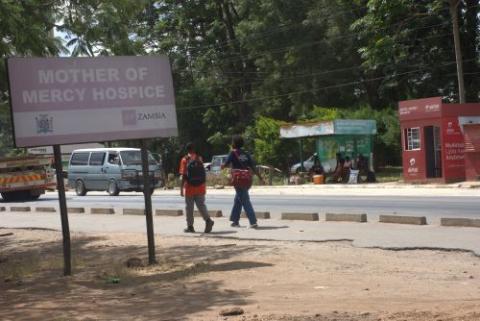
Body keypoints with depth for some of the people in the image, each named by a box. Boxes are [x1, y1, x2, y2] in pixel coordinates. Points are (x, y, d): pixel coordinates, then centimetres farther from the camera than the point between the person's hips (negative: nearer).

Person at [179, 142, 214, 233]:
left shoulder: (185, 160, -5)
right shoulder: (199, 158, 6)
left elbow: (183, 176, -9)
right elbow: (203, 173, 10)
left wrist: (181, 188, -6)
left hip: (189, 188, -3)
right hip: (200, 188, 3)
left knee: (189, 208, 6)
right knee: (201, 205, 7)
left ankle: (190, 226, 9)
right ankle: (208, 220, -15)